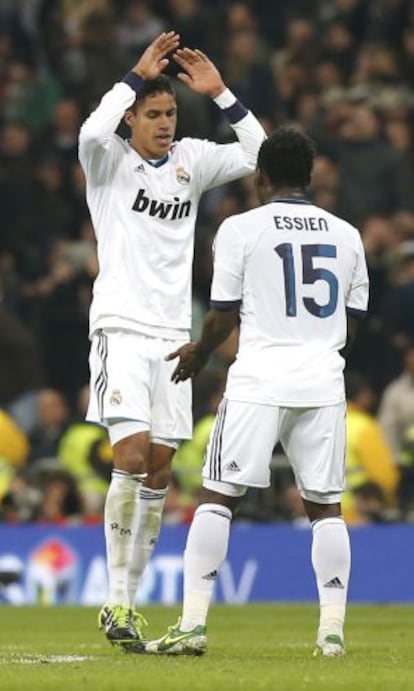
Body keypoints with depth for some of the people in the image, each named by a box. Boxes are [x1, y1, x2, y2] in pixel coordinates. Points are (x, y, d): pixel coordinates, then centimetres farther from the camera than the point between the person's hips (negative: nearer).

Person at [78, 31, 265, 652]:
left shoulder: (191, 161, 11)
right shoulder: (110, 161, -3)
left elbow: (257, 153, 7)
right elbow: (92, 133, -25)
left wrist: (219, 93, -1)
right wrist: (138, 75, -18)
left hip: (173, 334, 5)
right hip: (122, 328, -5)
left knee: (158, 471, 4)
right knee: (131, 457, -17)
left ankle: (129, 600, 11)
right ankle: (117, 600, -13)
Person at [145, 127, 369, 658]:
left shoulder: (241, 228, -2)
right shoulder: (345, 235, 10)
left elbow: (223, 316, -1)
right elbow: (351, 322, 15)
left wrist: (199, 353, 18)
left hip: (259, 380, -3)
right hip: (324, 383, 3)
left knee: (217, 496, 2)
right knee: (325, 505, 10)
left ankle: (193, 622, -4)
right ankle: (332, 628, 4)